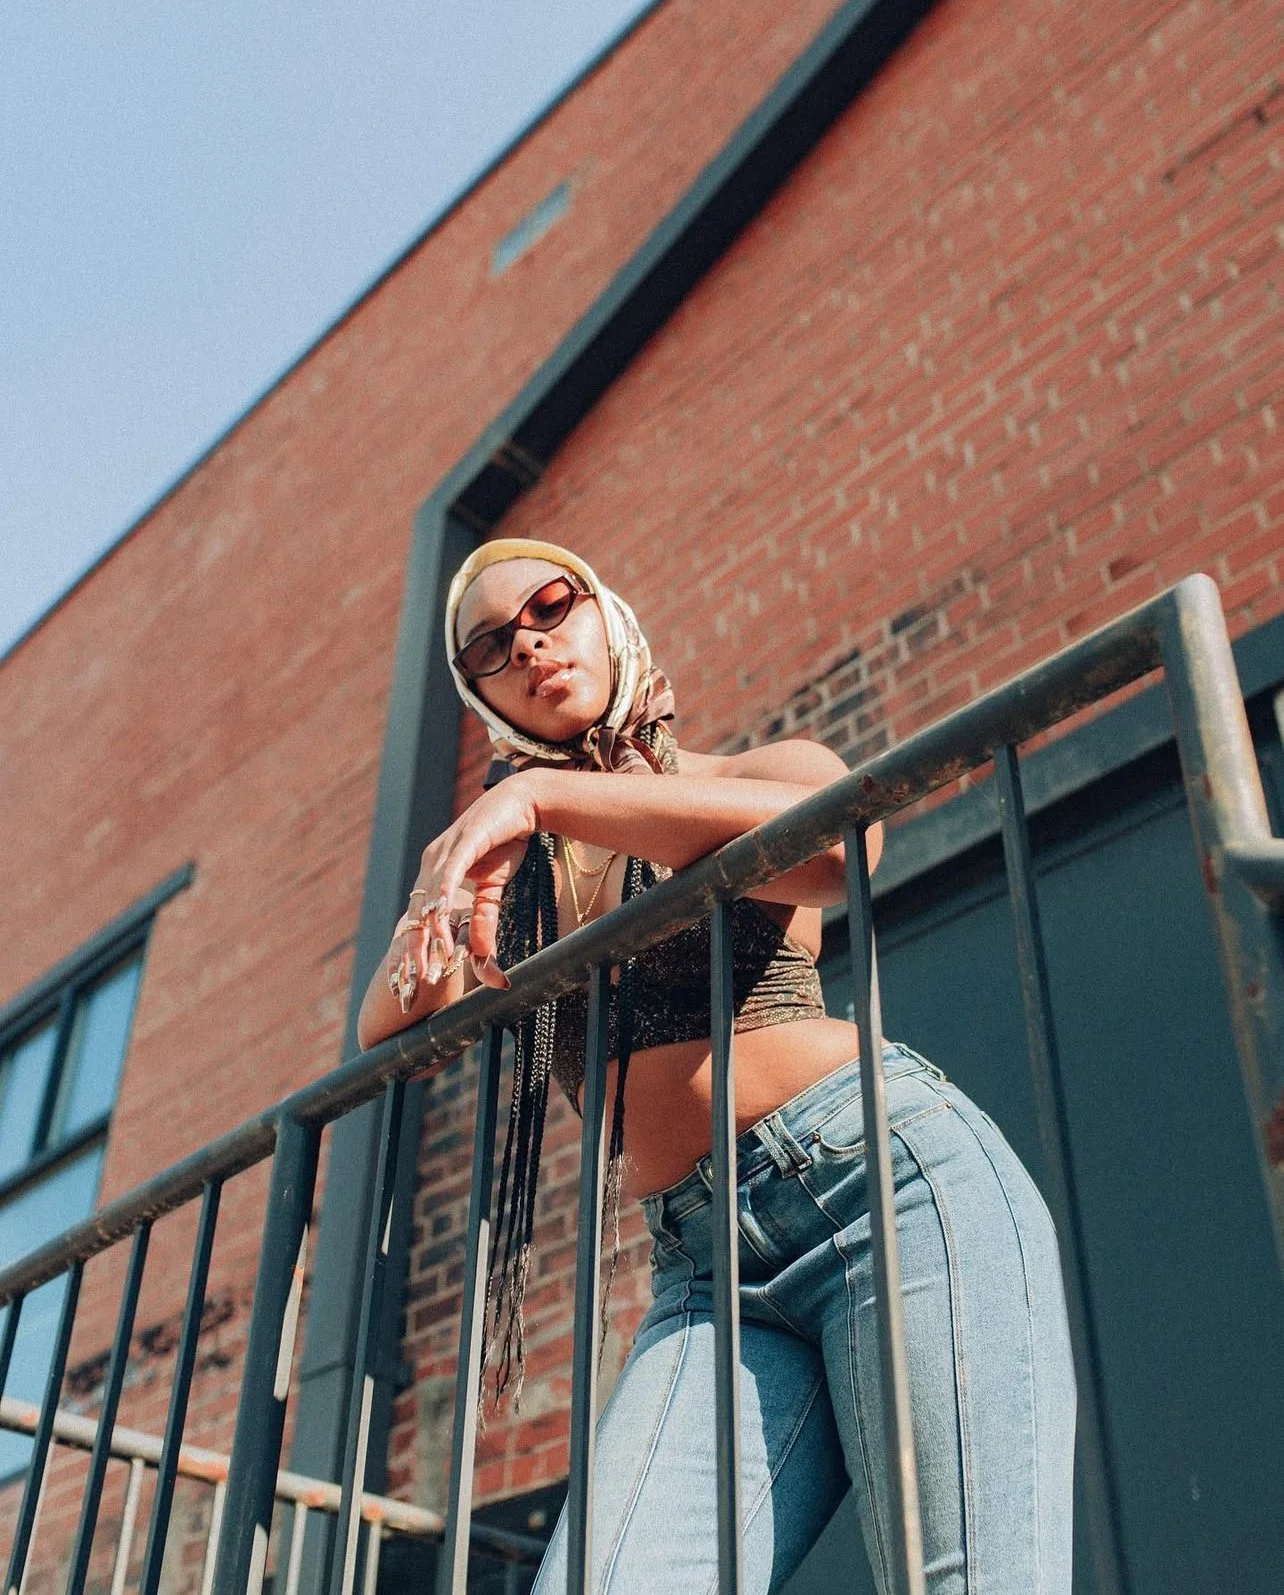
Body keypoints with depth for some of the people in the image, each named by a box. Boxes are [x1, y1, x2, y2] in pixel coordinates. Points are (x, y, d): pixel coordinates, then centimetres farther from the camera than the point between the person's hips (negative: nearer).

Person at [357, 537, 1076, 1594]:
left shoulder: (760, 772, 11)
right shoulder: (494, 860, 22)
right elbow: (382, 1031, 12)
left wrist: (544, 794, -17)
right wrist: (424, 952, -11)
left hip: (884, 1165, -2)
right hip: (706, 1263, 3)